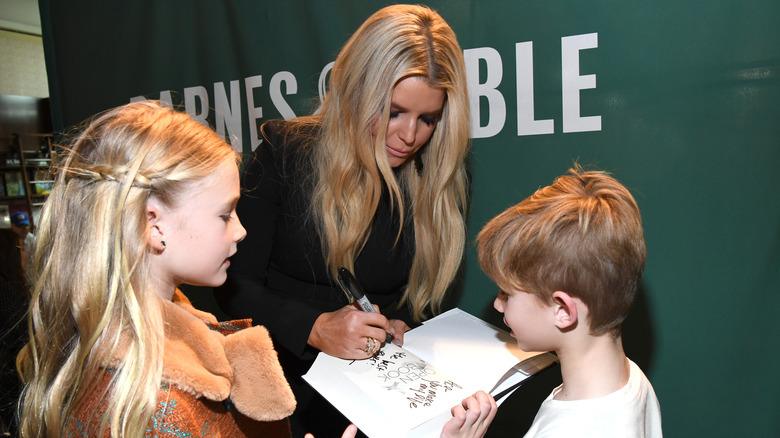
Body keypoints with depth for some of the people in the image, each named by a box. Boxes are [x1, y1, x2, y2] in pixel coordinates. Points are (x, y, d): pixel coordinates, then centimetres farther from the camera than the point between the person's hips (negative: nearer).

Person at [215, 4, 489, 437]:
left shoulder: (442, 181, 0)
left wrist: (400, 327, -9)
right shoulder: (285, 152, -8)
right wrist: (314, 329, -19)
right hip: (285, 378, -1)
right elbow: (234, 284, -6)